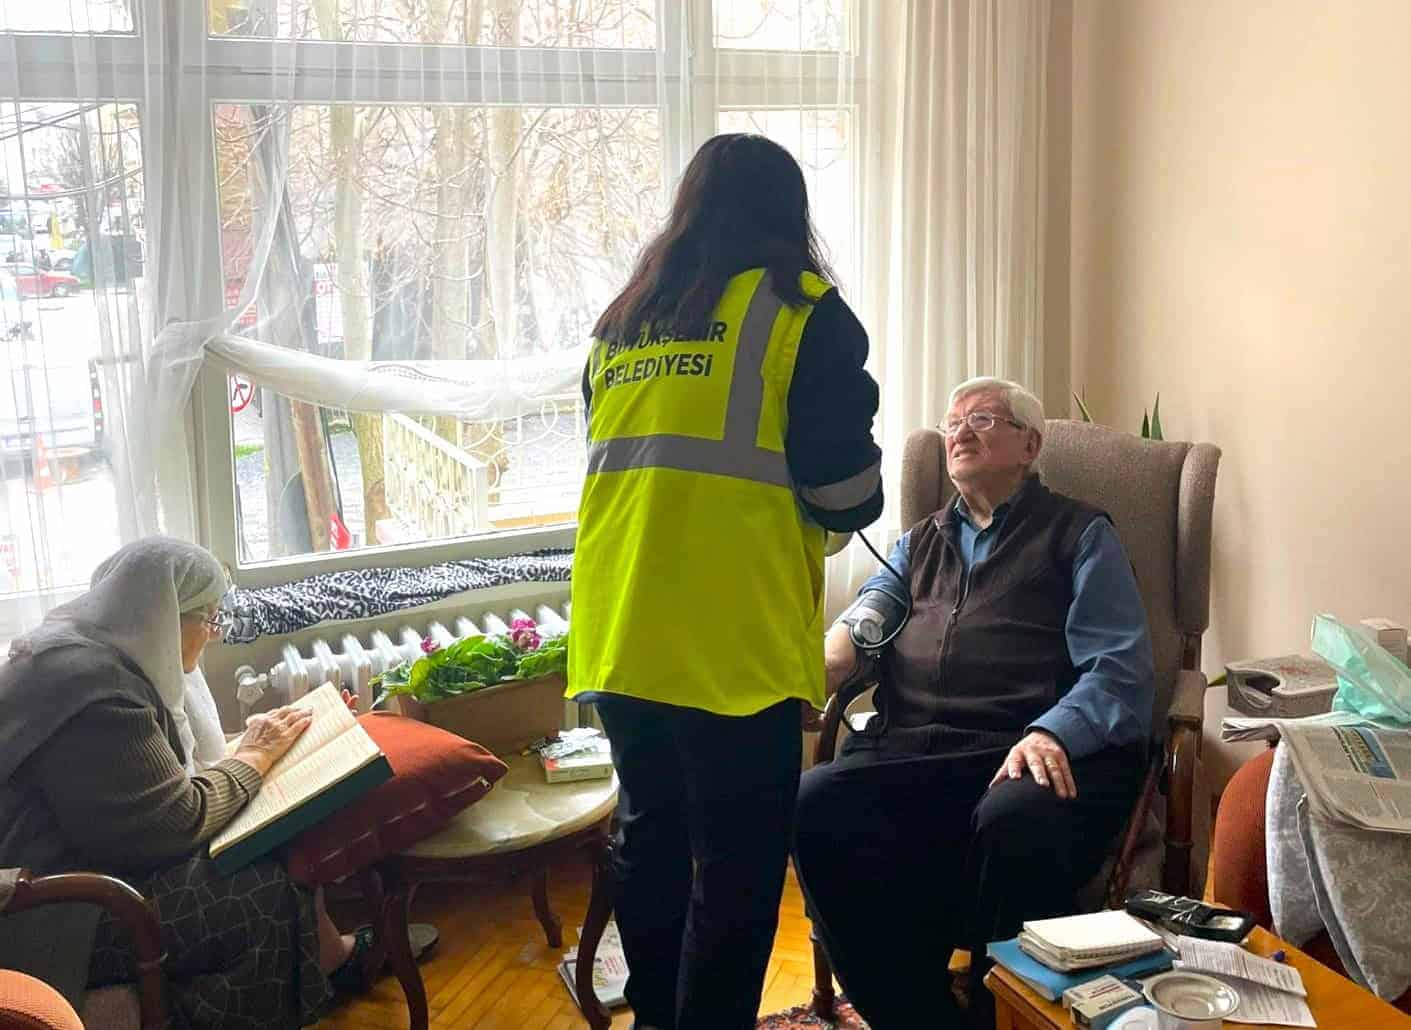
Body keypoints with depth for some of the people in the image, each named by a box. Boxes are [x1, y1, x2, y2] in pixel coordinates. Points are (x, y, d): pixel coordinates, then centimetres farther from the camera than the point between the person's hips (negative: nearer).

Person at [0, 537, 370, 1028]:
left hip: (84, 860, 10)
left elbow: (154, 777, 11)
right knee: (273, 892, -15)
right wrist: (256, 754, -8)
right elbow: (177, 824, -22)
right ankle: (329, 960, 12)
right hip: (49, 918, -10)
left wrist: (252, 744, 0)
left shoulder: (86, 654, 7)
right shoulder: (92, 689, -25)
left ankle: (333, 952, 19)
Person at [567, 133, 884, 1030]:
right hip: (732, 638, -6)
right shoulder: (798, 309, -3)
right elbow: (844, 484, -7)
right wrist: (859, 508, 15)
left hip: (620, 630, 6)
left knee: (650, 839, 19)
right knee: (737, 864, 6)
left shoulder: (623, 319, 14)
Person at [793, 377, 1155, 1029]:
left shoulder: (1080, 535, 15)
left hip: (1027, 755, -4)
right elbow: (862, 624, 13)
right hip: (911, 751, 4)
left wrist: (1050, 734, -19)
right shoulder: (920, 542, 31)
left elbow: (1119, 669, 1)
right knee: (814, 804, -26)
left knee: (1012, 820, -38)